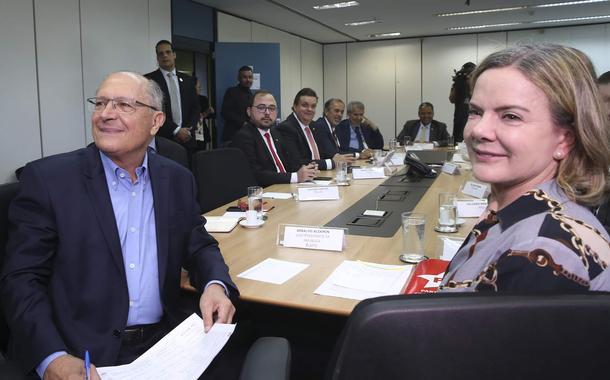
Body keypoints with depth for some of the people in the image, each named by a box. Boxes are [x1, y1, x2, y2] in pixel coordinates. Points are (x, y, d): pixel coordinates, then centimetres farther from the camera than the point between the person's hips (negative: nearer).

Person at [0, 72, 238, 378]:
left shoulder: (177, 180, 5)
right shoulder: (48, 178, -6)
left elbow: (199, 247, 12)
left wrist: (215, 285, -10)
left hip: (165, 345, 2)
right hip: (83, 355, -2)